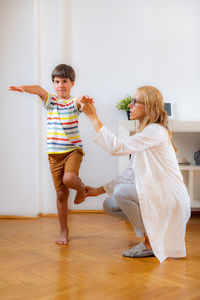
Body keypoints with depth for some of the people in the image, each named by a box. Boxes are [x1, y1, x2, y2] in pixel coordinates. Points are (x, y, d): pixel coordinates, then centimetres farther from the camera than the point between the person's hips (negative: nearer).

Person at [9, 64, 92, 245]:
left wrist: (84, 101, -48)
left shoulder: (74, 102, 0)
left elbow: (81, 104, -25)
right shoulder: (50, 101, 5)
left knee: (69, 179, -31)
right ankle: (64, 231, 19)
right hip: (54, 153, 3)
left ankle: (81, 187, 6)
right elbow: (39, 90, -16)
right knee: (61, 193, 5)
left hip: (73, 149, -3)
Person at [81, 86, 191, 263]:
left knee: (121, 192, -25)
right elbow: (130, 174, 14)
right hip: (156, 195, 9)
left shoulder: (156, 131, -16)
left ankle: (152, 243, -9)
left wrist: (94, 118, -20)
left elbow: (116, 147, -26)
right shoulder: (144, 134, 15)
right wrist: (99, 190, 10)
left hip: (171, 199, -9)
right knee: (109, 205, 3)